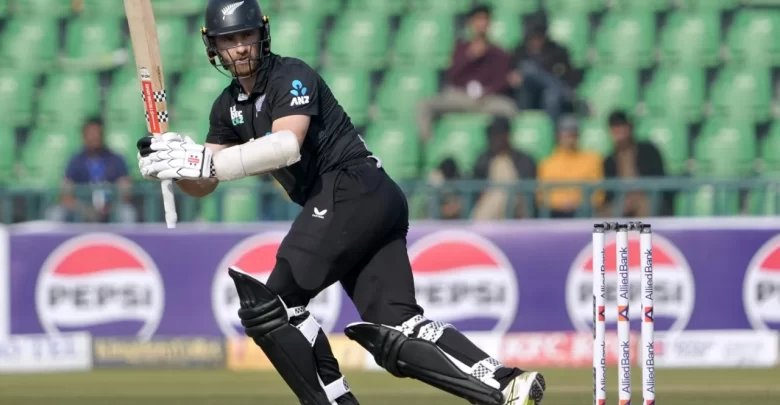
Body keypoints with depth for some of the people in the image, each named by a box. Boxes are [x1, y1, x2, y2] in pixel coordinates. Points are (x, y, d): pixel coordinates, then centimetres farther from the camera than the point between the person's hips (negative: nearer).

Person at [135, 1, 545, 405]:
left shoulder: (292, 76, -5)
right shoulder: (228, 106, 20)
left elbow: (287, 145, -24)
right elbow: (203, 185, 16)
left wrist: (208, 161, -28)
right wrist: (178, 165, -6)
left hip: (354, 188, -9)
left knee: (271, 303, -15)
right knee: (394, 328, -6)